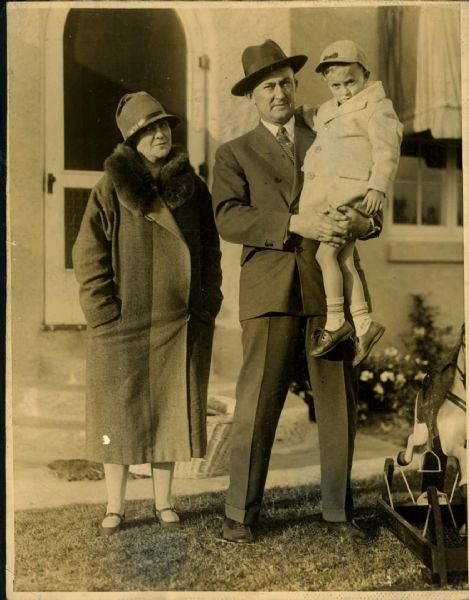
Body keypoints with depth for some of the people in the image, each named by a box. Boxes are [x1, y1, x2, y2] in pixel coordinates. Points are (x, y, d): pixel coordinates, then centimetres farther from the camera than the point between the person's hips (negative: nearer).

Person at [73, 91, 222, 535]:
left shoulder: (193, 188, 7)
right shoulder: (110, 191, -2)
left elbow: (210, 253, 10)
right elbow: (88, 257, -3)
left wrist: (205, 310, 3)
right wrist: (104, 313, -10)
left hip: (181, 325, 3)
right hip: (123, 326, -2)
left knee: (171, 411, 8)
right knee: (119, 413, 5)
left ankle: (163, 502, 23)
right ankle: (115, 506, 18)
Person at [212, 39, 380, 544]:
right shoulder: (234, 154, 13)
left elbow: (372, 203, 16)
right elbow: (228, 218, -5)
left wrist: (363, 221, -9)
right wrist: (296, 224, -18)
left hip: (331, 286, 3)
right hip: (270, 289, -2)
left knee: (338, 404, 4)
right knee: (256, 404, -6)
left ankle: (338, 511, 17)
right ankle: (240, 514, 7)